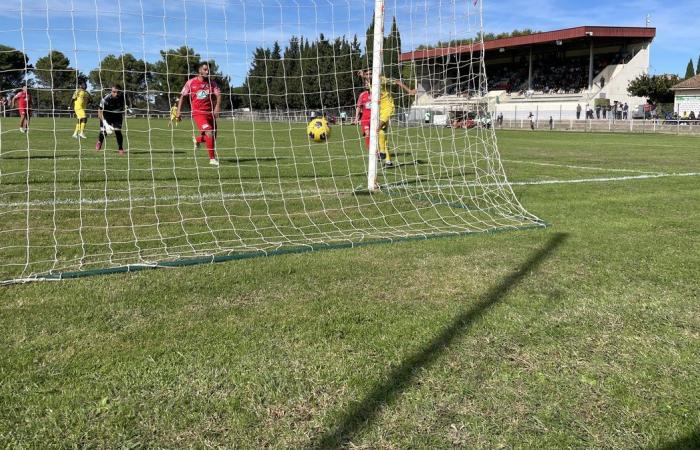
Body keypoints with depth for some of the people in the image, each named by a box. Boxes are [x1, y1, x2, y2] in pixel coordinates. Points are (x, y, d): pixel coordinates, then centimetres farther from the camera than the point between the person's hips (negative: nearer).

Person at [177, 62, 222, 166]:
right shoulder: (191, 82, 0)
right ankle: (212, 159, -11)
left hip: (210, 112, 4)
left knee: (213, 137, 8)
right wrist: (179, 110, 3)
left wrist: (217, 106, -22)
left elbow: (218, 95, -4)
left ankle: (197, 139, 42)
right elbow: (182, 96, 8)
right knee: (209, 133, -21)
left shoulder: (212, 83, 6)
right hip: (198, 113, -4)